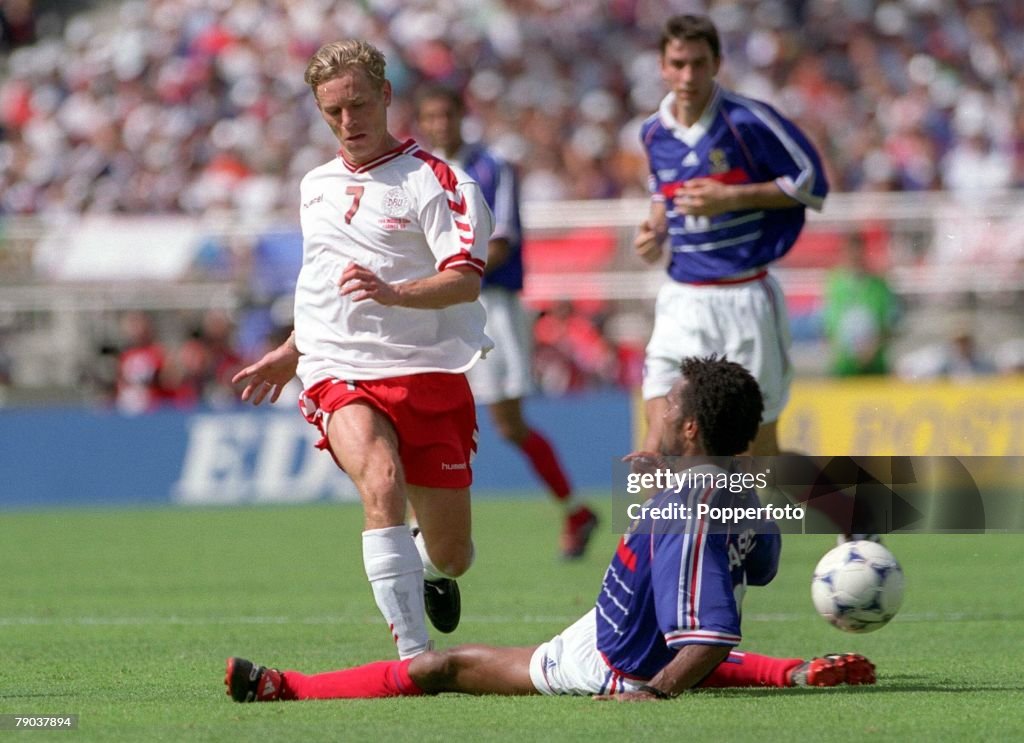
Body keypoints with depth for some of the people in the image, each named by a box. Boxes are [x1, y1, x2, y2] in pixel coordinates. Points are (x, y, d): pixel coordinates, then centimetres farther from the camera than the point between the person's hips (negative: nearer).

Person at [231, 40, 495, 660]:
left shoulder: (435, 181, -4)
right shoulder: (316, 186, 16)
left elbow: (465, 280, -17)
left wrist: (394, 292, -33)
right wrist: (294, 351, 38)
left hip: (429, 375, -2)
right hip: (341, 376, 2)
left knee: (452, 556, 5)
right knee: (381, 483, -30)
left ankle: (428, 571, 45)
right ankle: (414, 654, -32)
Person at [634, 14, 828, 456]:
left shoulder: (747, 120, -11)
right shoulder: (654, 133, 6)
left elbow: (811, 183, -6)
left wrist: (732, 197, -15)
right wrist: (654, 230, 5)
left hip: (746, 298, -4)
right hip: (682, 299, 4)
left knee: (759, 447, 5)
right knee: (661, 443, -10)